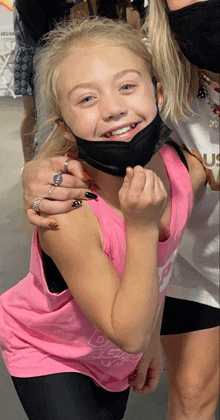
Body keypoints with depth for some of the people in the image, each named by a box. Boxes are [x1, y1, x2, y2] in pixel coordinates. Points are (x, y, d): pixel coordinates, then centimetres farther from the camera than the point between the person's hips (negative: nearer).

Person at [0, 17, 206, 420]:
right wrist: (141, 226, -41)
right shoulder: (67, 218, -38)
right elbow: (129, 334, -31)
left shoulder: (188, 170, -22)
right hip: (47, 352, -5)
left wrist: (152, 337, 8)